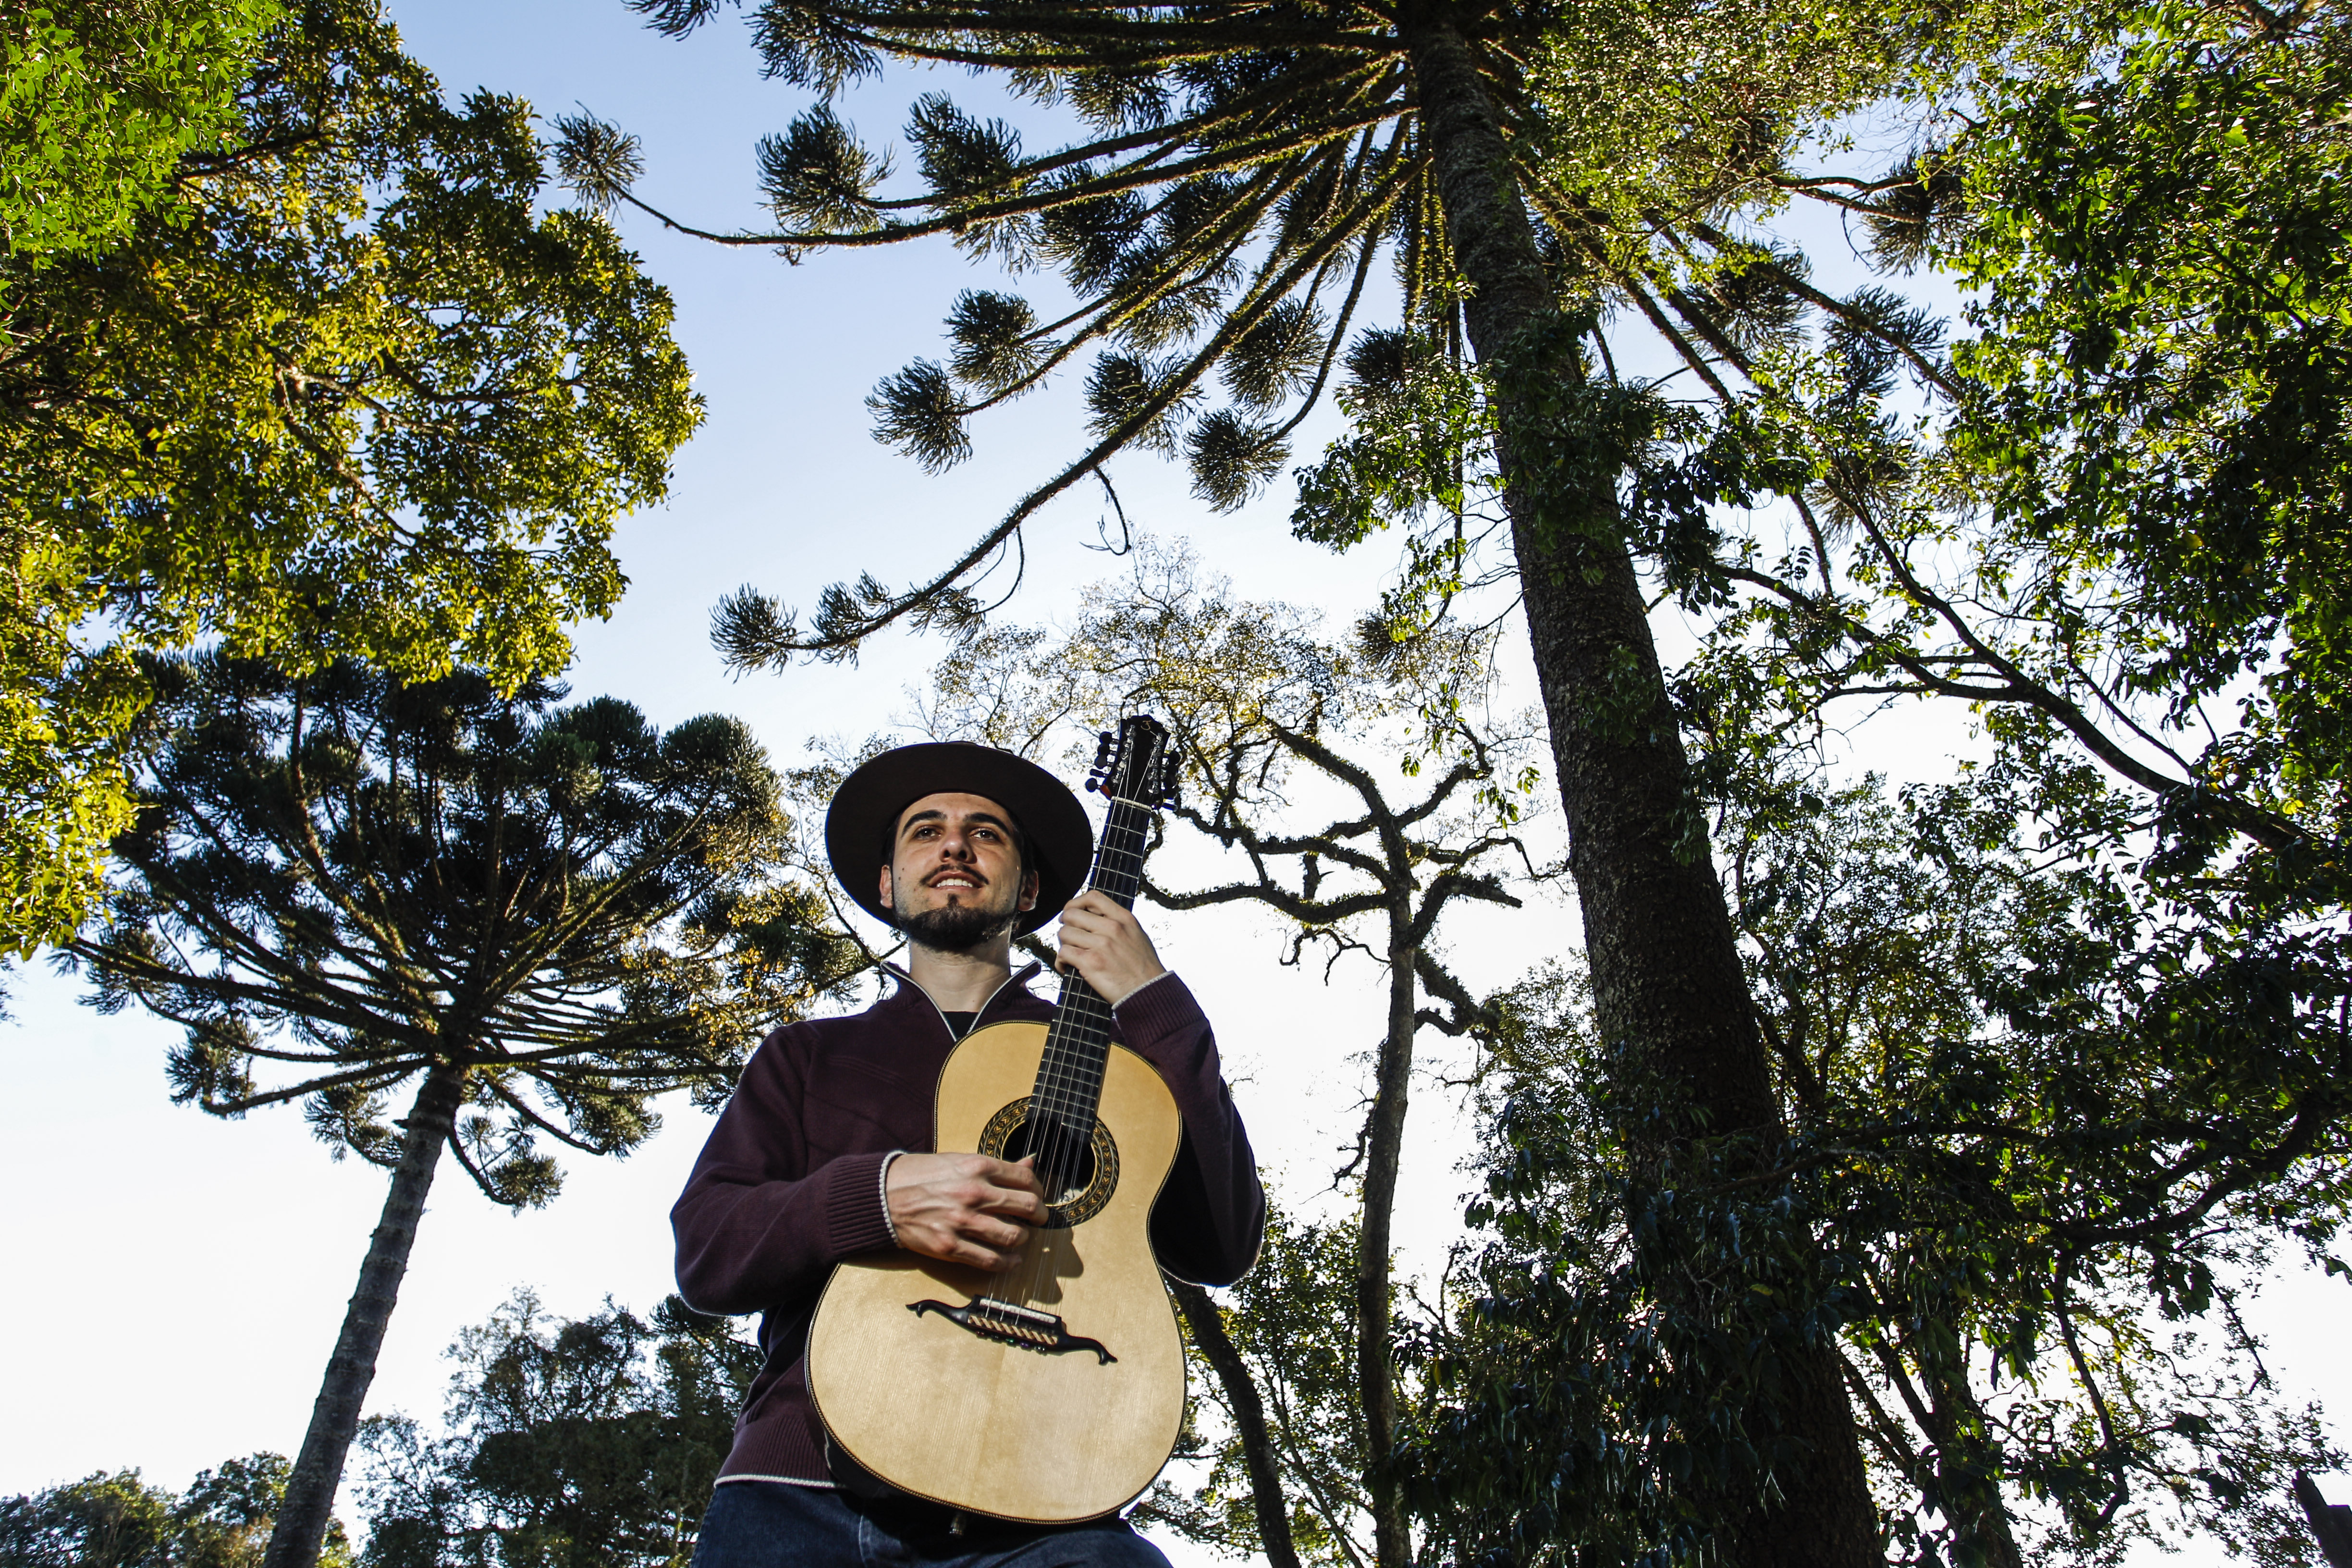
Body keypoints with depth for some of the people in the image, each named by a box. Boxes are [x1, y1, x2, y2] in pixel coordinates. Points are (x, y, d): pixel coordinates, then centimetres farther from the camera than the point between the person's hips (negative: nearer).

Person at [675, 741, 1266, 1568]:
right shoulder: (805, 1055, 17)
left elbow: (1222, 1250, 1)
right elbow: (703, 1251, 5)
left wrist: (1155, 1003, -4)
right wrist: (876, 1195, -15)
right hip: (809, 1486, 2)